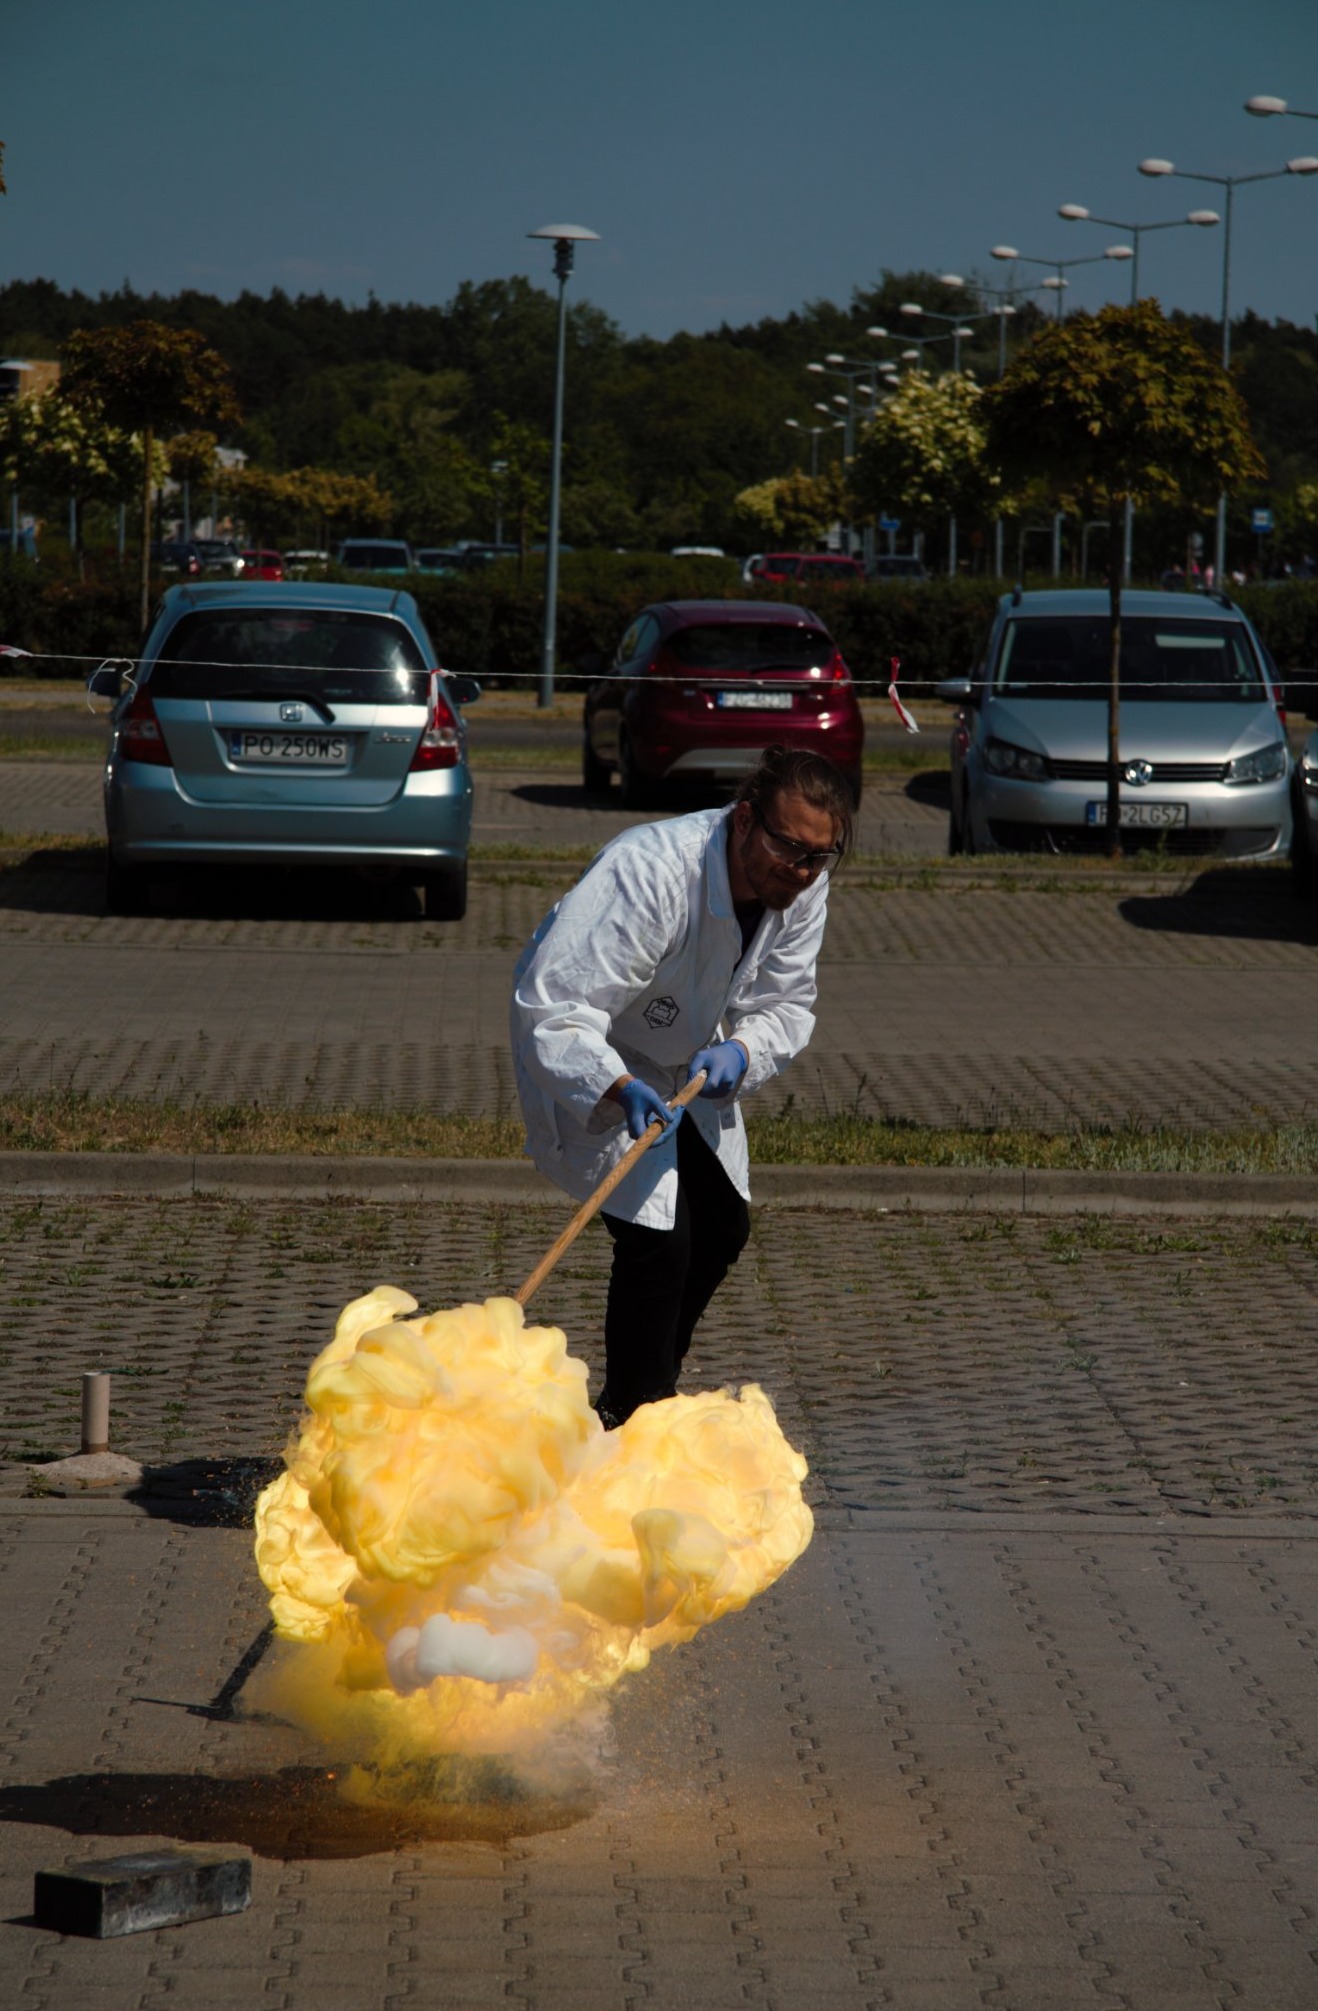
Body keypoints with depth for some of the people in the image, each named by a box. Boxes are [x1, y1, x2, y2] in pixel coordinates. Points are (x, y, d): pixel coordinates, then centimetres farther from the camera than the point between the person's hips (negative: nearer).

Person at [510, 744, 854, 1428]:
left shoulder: (804, 885, -18)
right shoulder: (646, 875, -40)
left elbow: (785, 1006, -6)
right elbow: (554, 1011, -43)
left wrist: (741, 1051, -29)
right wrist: (620, 1090, -59)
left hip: (684, 1059, 8)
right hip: (588, 1059, -7)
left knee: (723, 1227, 10)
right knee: (656, 1237, -19)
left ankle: (651, 1393, 31)